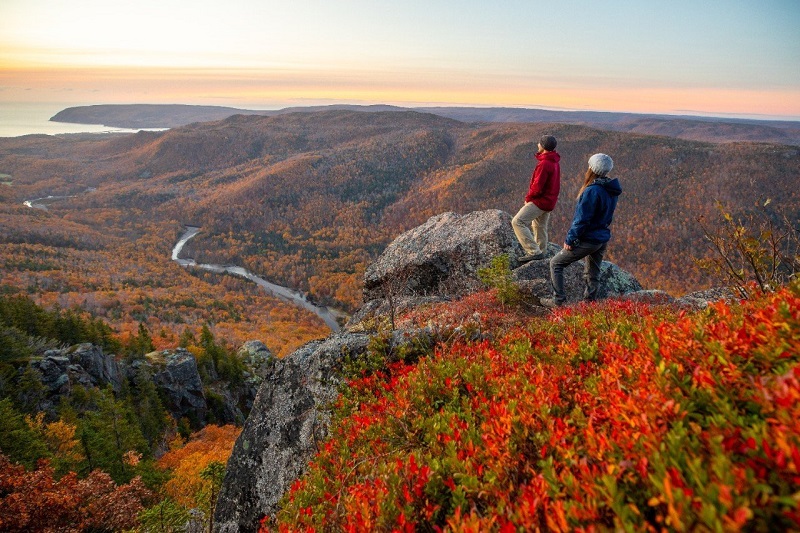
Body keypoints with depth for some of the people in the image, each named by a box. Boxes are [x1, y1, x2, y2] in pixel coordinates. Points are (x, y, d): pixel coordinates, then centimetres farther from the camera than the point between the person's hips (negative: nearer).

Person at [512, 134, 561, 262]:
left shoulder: (544, 164, -22)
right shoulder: (554, 163, 9)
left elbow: (537, 187, -25)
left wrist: (528, 197, -6)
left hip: (539, 201, -10)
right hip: (549, 201, 10)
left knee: (517, 222, -13)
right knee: (540, 227, 22)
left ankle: (534, 252, -16)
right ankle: (541, 252, 35)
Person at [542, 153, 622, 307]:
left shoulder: (592, 191, -22)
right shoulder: (611, 191, 5)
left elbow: (582, 219, -21)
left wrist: (570, 239, -14)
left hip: (587, 240, -8)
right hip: (603, 239, 8)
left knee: (556, 264, 4)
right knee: (593, 274, 17)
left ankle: (558, 300, 4)